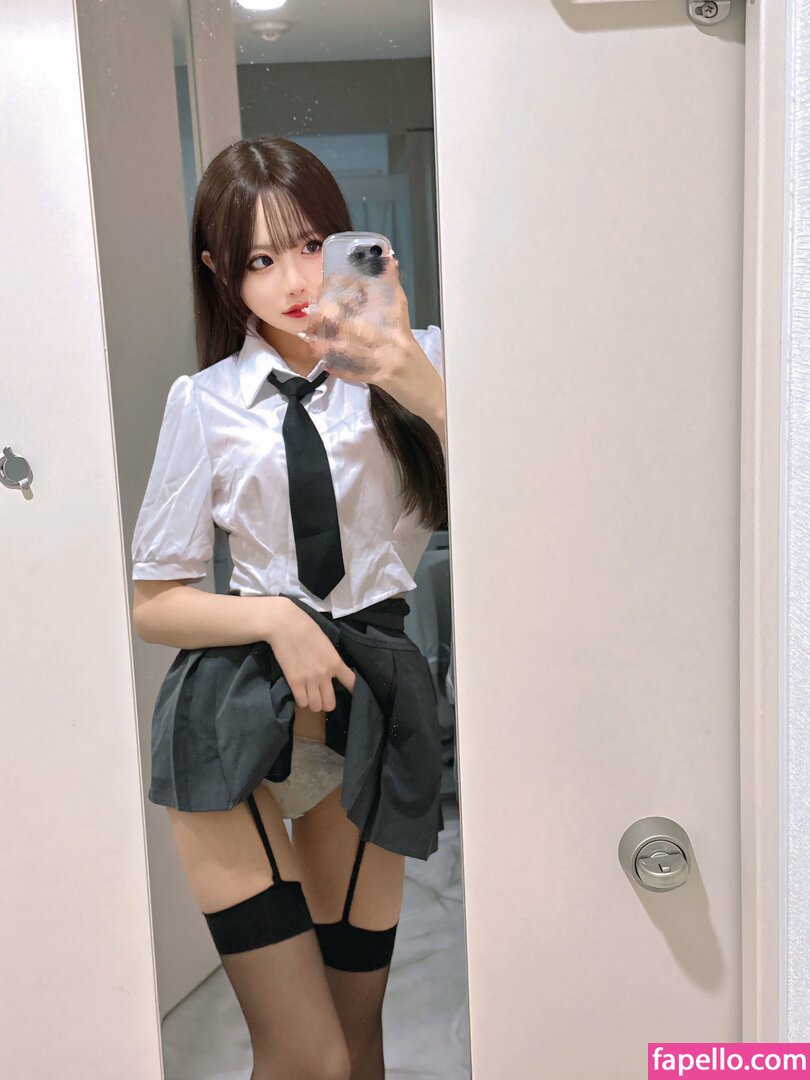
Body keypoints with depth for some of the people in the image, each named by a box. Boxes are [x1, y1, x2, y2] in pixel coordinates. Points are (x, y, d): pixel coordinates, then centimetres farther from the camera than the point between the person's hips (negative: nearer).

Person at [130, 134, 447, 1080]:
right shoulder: (207, 402, 1)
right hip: (233, 718, -1)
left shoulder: (418, 363, 3)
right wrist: (275, 618, -12)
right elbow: (153, 604, 4)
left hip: (368, 713, 2)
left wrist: (419, 387, -23)